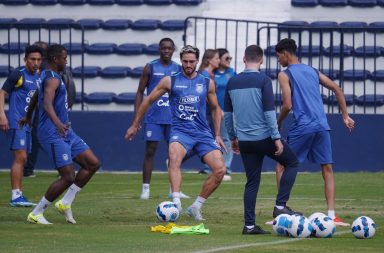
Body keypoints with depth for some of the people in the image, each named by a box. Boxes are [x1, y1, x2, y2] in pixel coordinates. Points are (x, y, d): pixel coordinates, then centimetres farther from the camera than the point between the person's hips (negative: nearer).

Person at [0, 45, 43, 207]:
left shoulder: (39, 78, 14)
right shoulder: (18, 75, -9)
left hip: (28, 124, 8)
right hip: (16, 122, -8)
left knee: (22, 159, 11)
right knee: (20, 157, -15)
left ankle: (19, 195, 17)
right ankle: (16, 196, -17)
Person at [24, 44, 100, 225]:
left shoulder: (46, 75, 15)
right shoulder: (53, 79, -17)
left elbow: (36, 97, 32)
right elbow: (47, 104, -35)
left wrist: (28, 117, 50)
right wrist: (58, 124, -51)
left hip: (66, 133, 10)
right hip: (54, 135, -10)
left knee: (93, 163, 6)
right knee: (68, 177, -13)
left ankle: (65, 203, 10)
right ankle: (36, 214, -2)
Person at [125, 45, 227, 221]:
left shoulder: (207, 83, 11)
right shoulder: (170, 81, 4)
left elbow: (215, 109, 24)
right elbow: (148, 101, 14)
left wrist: (217, 135, 19)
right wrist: (135, 125, 17)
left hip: (203, 133, 3)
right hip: (180, 131, -3)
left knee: (220, 169, -13)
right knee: (174, 157, -37)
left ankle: (196, 206, 4)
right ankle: (176, 203, -48)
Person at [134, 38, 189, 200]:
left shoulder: (179, 69, 8)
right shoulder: (150, 68, 0)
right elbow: (140, 92, 2)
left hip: (173, 118, 3)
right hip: (153, 118, -3)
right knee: (150, 151, -4)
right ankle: (145, 188, -1)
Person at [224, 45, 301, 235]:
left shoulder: (232, 82, 8)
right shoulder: (263, 80, -9)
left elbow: (228, 114, 14)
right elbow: (269, 112, -14)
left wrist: (233, 137, 24)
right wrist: (277, 138, -11)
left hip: (244, 140, 5)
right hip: (264, 137, -5)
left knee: (252, 182, 10)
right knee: (292, 163, 12)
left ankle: (249, 225, 5)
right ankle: (280, 206, 1)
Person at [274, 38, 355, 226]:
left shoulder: (285, 75, -1)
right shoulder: (312, 71, 18)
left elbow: (287, 105, -9)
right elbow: (337, 89, 17)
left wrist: (278, 123, 8)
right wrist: (345, 116, 20)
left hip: (302, 127, -5)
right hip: (322, 127, 5)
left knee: (282, 167, 7)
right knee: (327, 170, 9)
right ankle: (332, 216, 0)